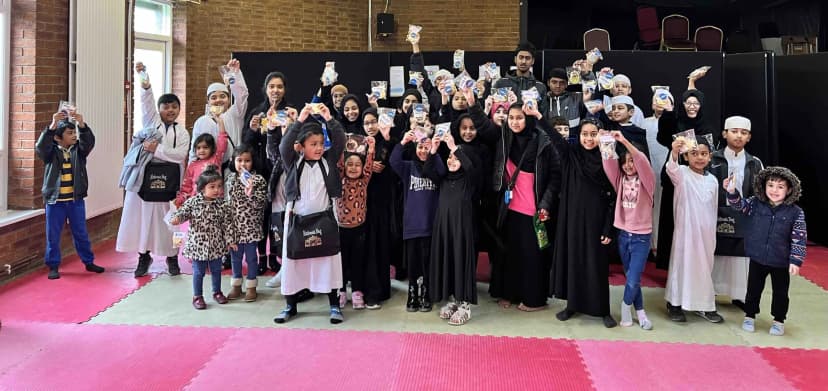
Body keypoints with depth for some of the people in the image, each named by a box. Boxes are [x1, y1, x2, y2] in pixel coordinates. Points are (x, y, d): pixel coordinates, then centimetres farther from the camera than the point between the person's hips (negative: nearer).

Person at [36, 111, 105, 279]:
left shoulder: (78, 150, 3)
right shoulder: (51, 152, -4)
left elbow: (89, 141, -15)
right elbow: (40, 146, -24)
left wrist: (81, 124, -33)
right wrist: (52, 125, -37)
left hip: (76, 200, 2)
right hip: (55, 200, -2)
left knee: (81, 233, 13)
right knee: (53, 236, 6)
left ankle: (89, 262, 25)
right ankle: (53, 266, 17)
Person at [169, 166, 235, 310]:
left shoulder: (222, 204, -5)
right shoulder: (193, 202, -11)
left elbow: (227, 223, -1)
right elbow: (183, 212, -6)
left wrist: (230, 240, -2)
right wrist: (176, 218, -29)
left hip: (216, 245, 2)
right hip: (198, 244, -2)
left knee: (216, 270, 17)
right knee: (199, 272, 8)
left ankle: (217, 292, 35)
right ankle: (197, 296, 22)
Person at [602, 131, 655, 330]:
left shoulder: (646, 181, -6)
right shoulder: (620, 179, 5)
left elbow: (643, 162, -25)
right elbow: (608, 164, -11)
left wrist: (624, 141, -37)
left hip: (641, 237, -4)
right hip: (623, 235, 4)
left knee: (633, 281, -8)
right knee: (631, 279, 11)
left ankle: (626, 305, 19)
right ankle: (640, 312, 26)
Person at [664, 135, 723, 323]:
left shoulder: (712, 180, 7)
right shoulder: (682, 173, -9)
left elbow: (714, 209, 14)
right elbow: (671, 168, -34)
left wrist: (713, 234, 16)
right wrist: (674, 152, -55)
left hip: (706, 232, 5)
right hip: (686, 230, -5)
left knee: (705, 267, 12)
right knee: (682, 263, 3)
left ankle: (704, 305, 25)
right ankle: (674, 304, 15)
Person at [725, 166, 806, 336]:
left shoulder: (795, 212, -11)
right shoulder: (755, 204, -4)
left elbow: (799, 239, -10)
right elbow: (739, 203, -8)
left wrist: (795, 260, -14)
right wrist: (732, 192, -29)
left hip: (781, 262, -1)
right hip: (757, 259, 1)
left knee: (780, 292, 13)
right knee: (754, 289, 14)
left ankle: (779, 321, 31)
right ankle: (749, 317, 31)